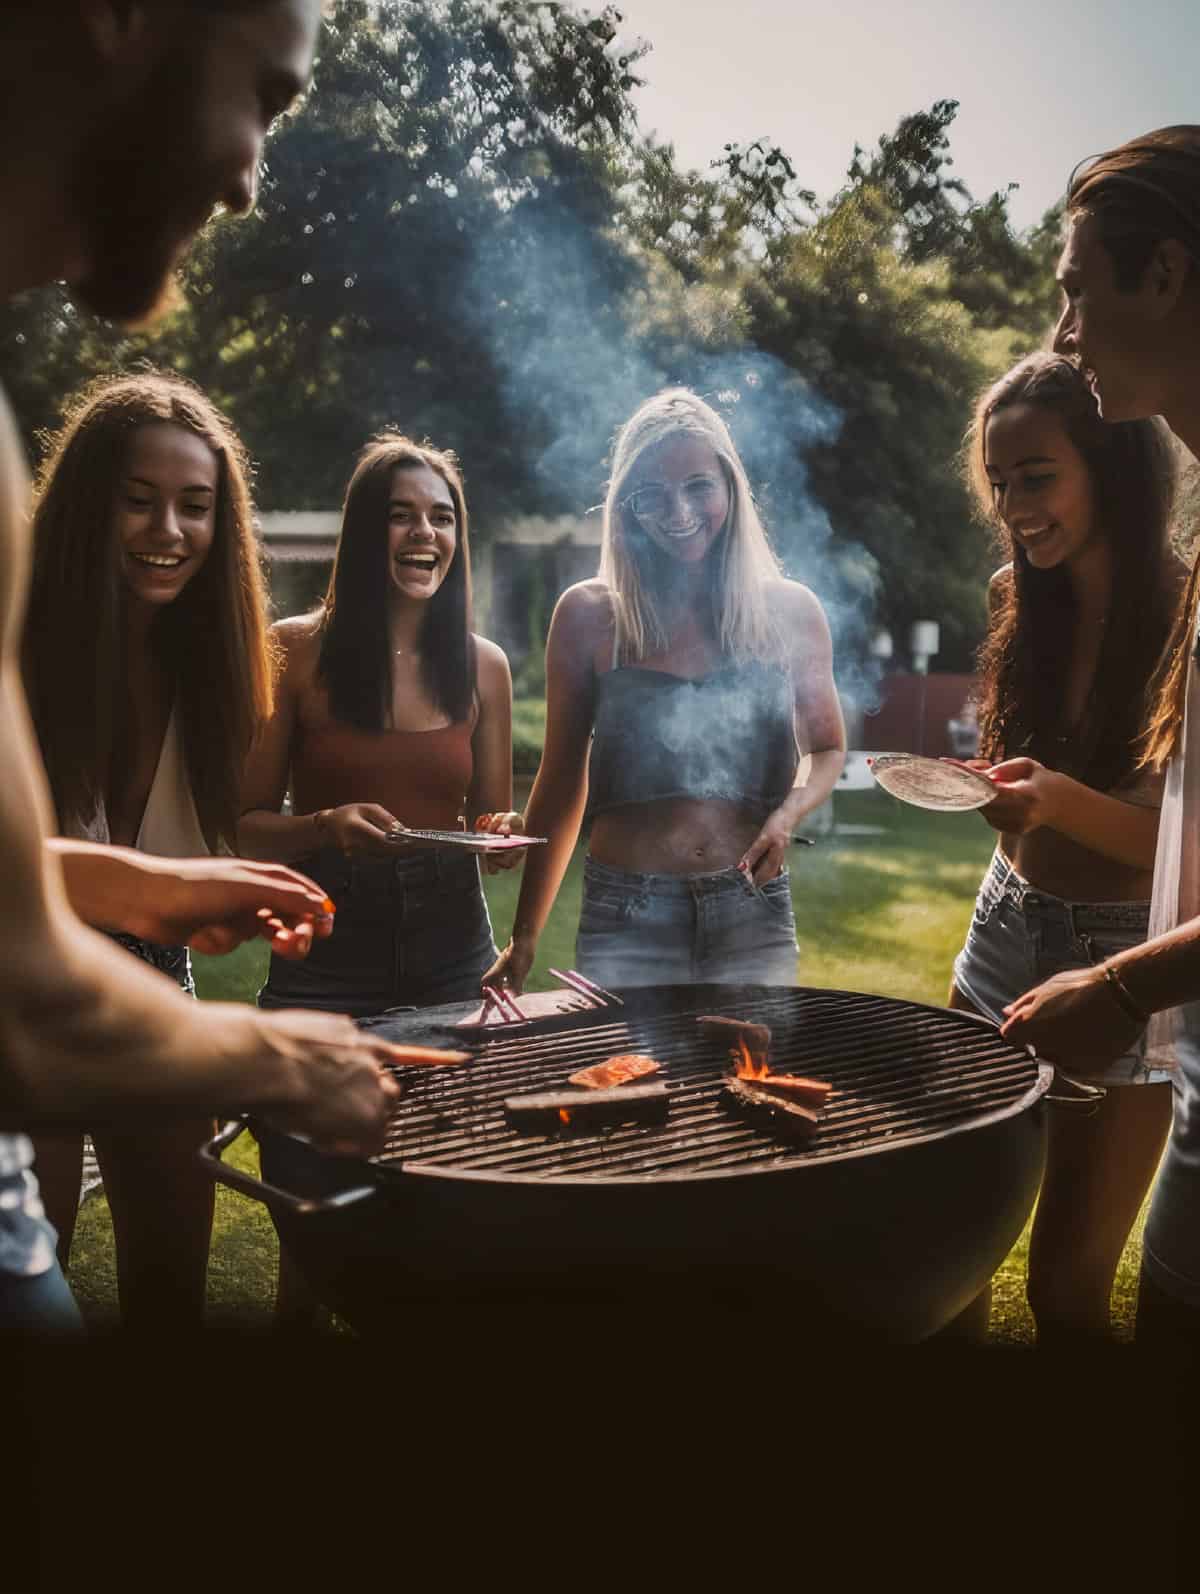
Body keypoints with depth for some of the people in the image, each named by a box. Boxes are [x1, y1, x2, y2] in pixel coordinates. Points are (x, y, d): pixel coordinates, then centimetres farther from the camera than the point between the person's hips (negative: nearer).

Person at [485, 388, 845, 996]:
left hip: (753, 920, 1)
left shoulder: (789, 611, 3)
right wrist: (525, 938, 7)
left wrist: (791, 810, -6)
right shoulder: (588, 614, -1)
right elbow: (561, 784, 6)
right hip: (626, 921, -1)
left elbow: (828, 748, 16)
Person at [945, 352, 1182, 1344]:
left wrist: (1065, 800, -31)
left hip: (1126, 959, -5)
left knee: (1067, 1285, 4)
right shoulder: (1020, 596, 2)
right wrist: (983, 784, -5)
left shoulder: (1180, 619, -16)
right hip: (1009, 929, 5)